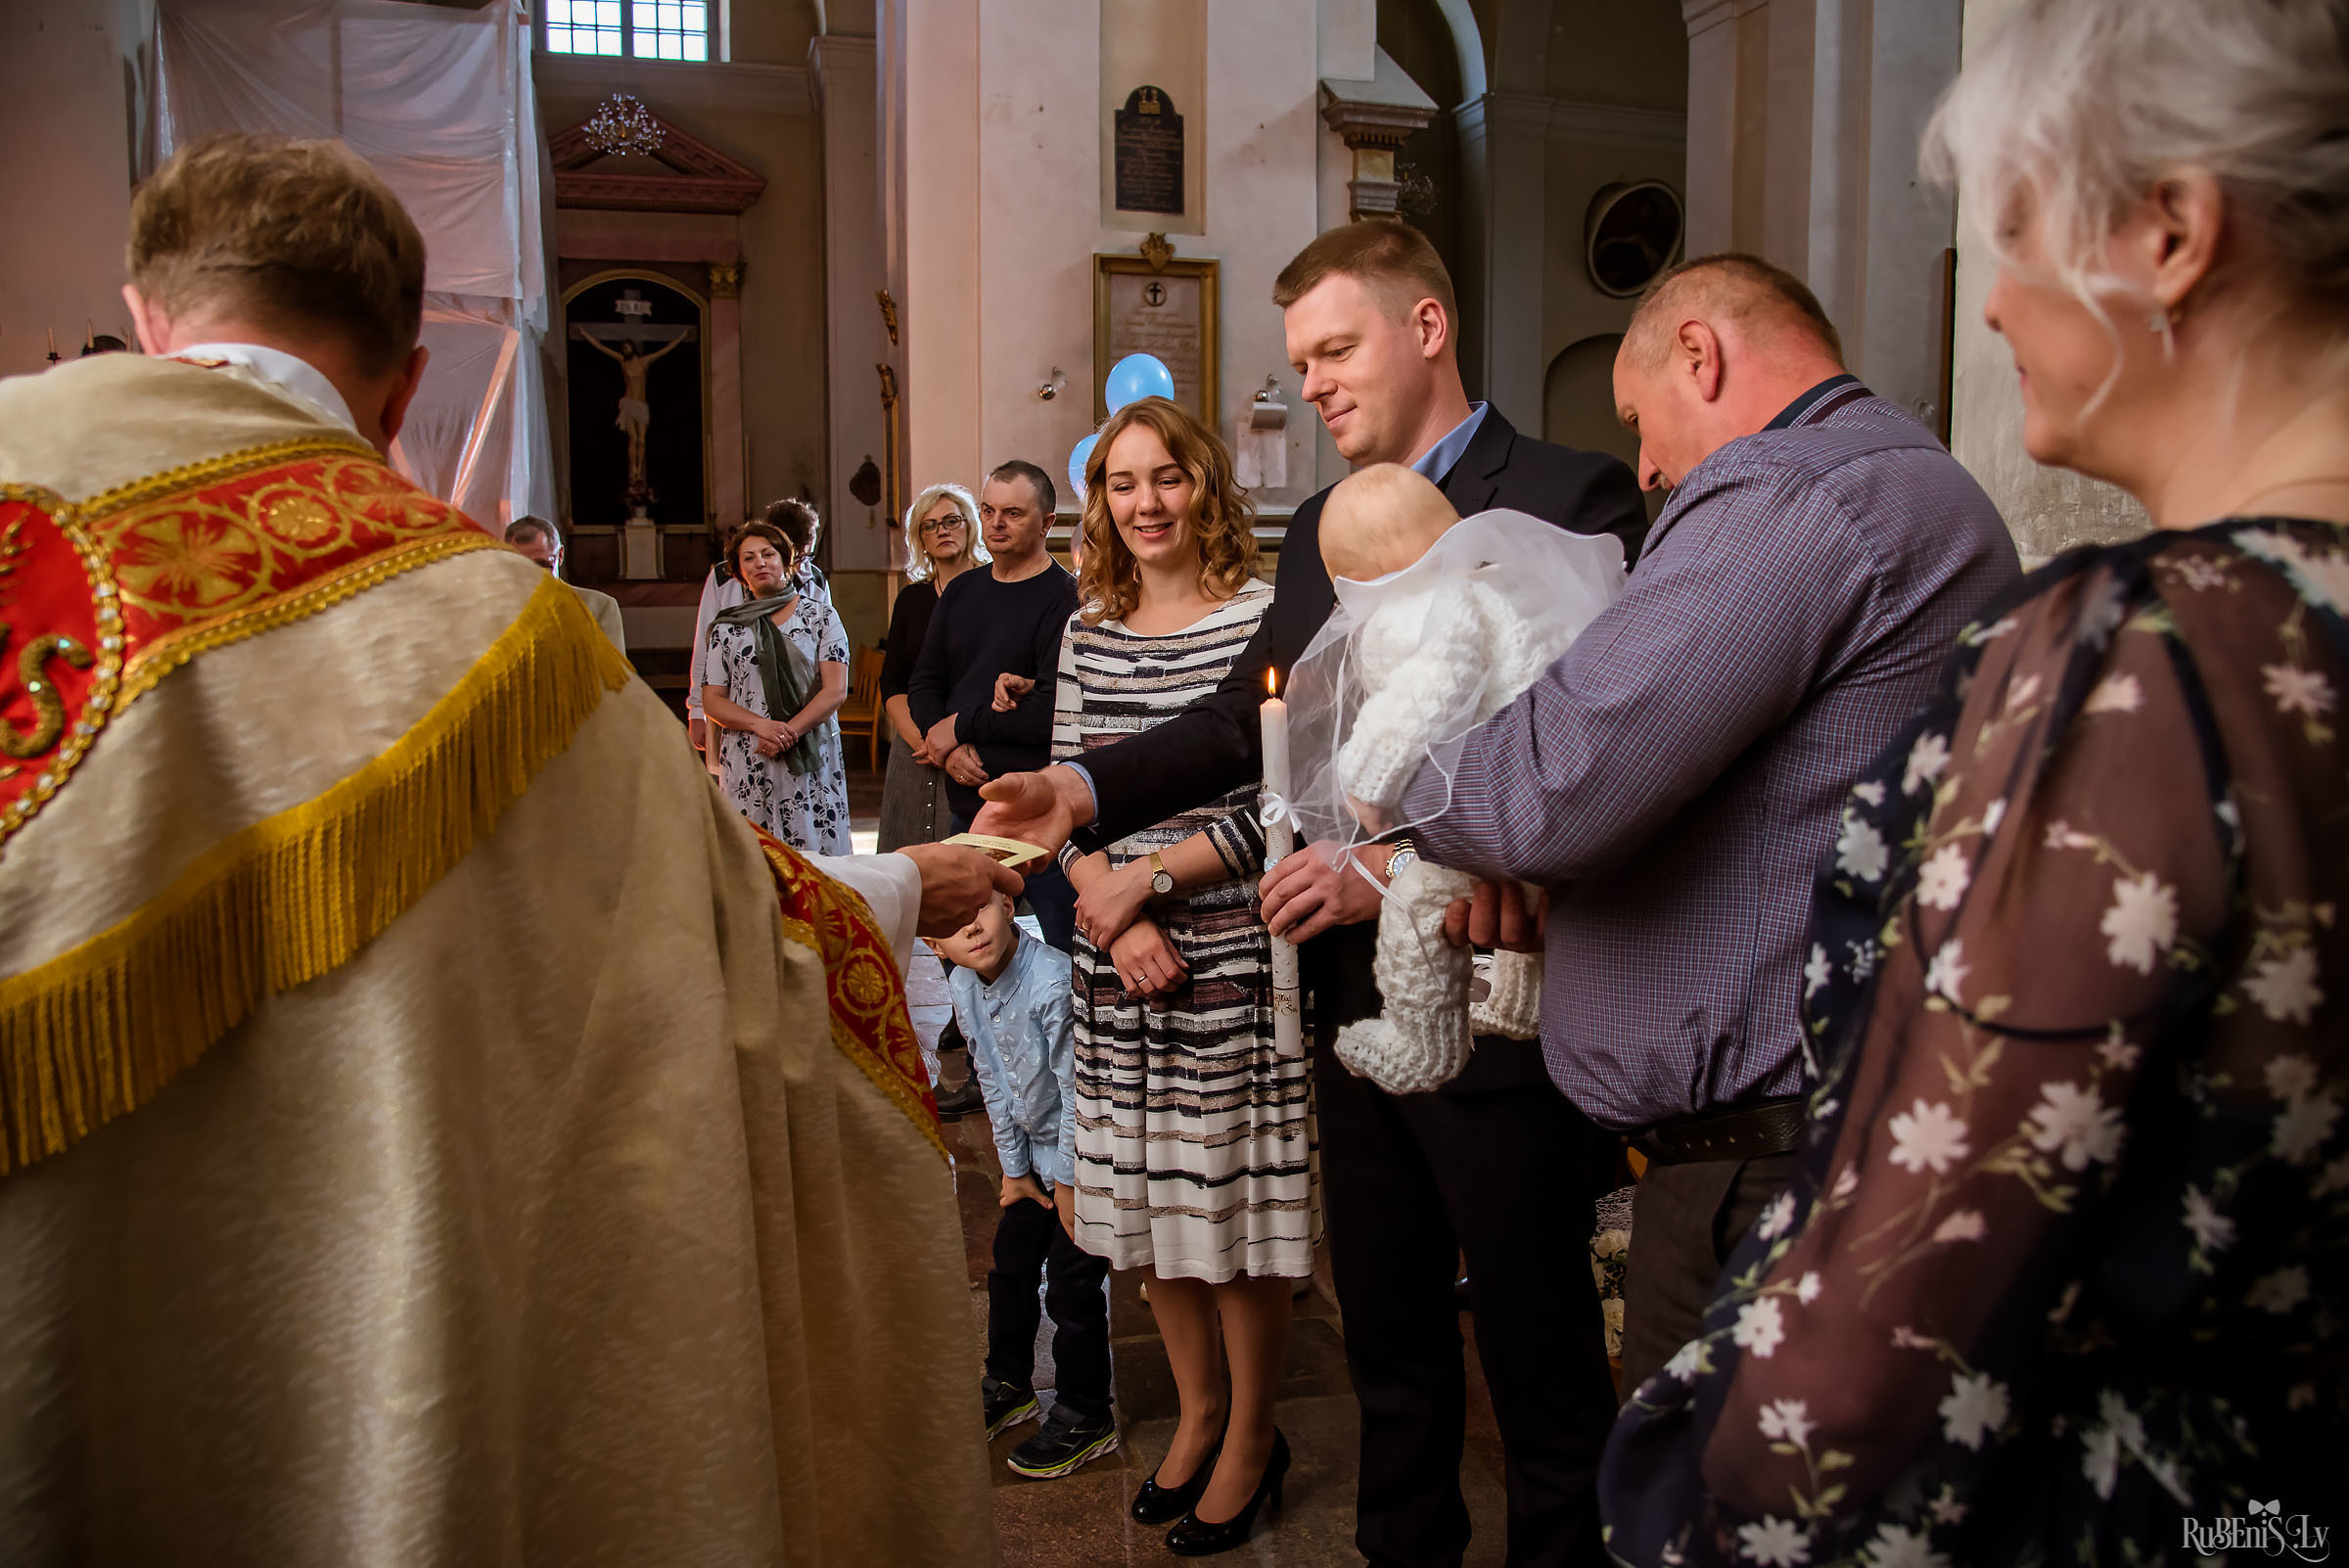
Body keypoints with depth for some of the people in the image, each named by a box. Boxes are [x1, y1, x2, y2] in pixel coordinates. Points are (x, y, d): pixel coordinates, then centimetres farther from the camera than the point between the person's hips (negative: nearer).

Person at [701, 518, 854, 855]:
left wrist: (788, 732, -13)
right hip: (747, 764, 1)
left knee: (816, 859, -5)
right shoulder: (727, 628, 12)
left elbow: (836, 691, -1)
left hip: (812, 761, -1)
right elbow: (711, 700, 8)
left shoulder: (821, 616, 7)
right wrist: (761, 725, -10)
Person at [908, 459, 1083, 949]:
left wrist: (962, 724, -8)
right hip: (967, 806, 7)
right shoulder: (961, 591, 14)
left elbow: (1052, 711, -21)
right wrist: (949, 750, -4)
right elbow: (923, 684, 16)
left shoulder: (1066, 598, -11)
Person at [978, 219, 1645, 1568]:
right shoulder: (1319, 528, 13)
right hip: (1356, 1003, 7)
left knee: (1543, 1358, 10)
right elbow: (1246, 717, 13)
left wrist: (1401, 871, -24)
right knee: (1390, 1350, 21)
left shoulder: (1570, 500, -10)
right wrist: (1084, 788, -2)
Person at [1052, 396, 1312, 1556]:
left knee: (1237, 1202, 4)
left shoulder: (1264, 619, -6)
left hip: (1232, 959, -5)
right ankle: (1196, 1412, 35)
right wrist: (1117, 919, -8)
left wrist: (1149, 877, -13)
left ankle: (1252, 1437, 26)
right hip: (1118, 958, 5)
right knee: (1150, 1200, 14)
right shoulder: (1088, 631, 9)